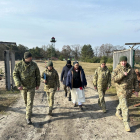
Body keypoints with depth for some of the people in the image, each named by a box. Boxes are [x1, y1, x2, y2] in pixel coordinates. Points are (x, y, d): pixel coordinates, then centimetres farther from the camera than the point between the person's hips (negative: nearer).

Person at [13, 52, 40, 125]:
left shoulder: (34, 65, -9)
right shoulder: (18, 65, -12)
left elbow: (38, 75, 1)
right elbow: (15, 75, -10)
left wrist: (38, 84, 4)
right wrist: (18, 85, -22)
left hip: (31, 87, -1)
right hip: (22, 87, 1)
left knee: (30, 102, -6)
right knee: (26, 101, 18)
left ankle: (28, 118, 0)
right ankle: (29, 111, 45)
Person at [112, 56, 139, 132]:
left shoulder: (131, 70, 1)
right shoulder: (117, 69, -9)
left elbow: (135, 80, 7)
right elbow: (113, 78, -21)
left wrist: (136, 90, 6)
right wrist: (122, 74, -28)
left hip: (129, 90, 5)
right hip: (121, 90, -5)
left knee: (122, 102, 25)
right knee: (125, 107, -7)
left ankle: (118, 112, 52)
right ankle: (126, 123, 1)